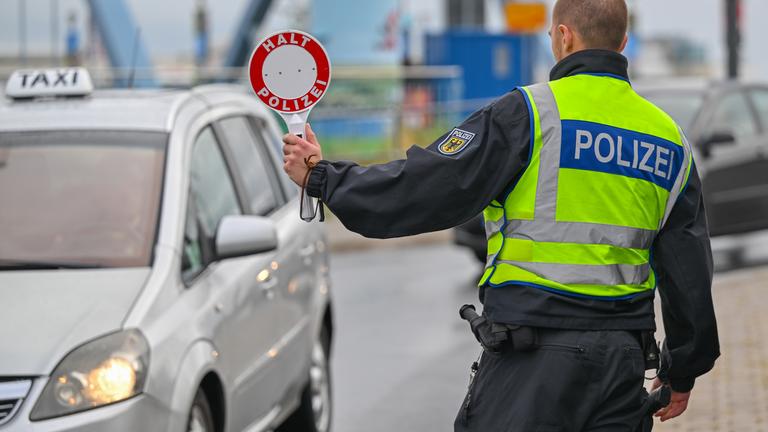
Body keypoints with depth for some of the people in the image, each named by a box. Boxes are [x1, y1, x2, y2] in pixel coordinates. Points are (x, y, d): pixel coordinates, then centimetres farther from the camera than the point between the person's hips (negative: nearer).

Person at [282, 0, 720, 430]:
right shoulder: (670, 138, 10)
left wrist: (322, 176, 6)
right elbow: (690, 270, 14)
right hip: (622, 361, 5)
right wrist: (682, 372, 25)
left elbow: (425, 188, -8)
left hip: (533, 359, -5)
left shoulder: (528, 113, -8)